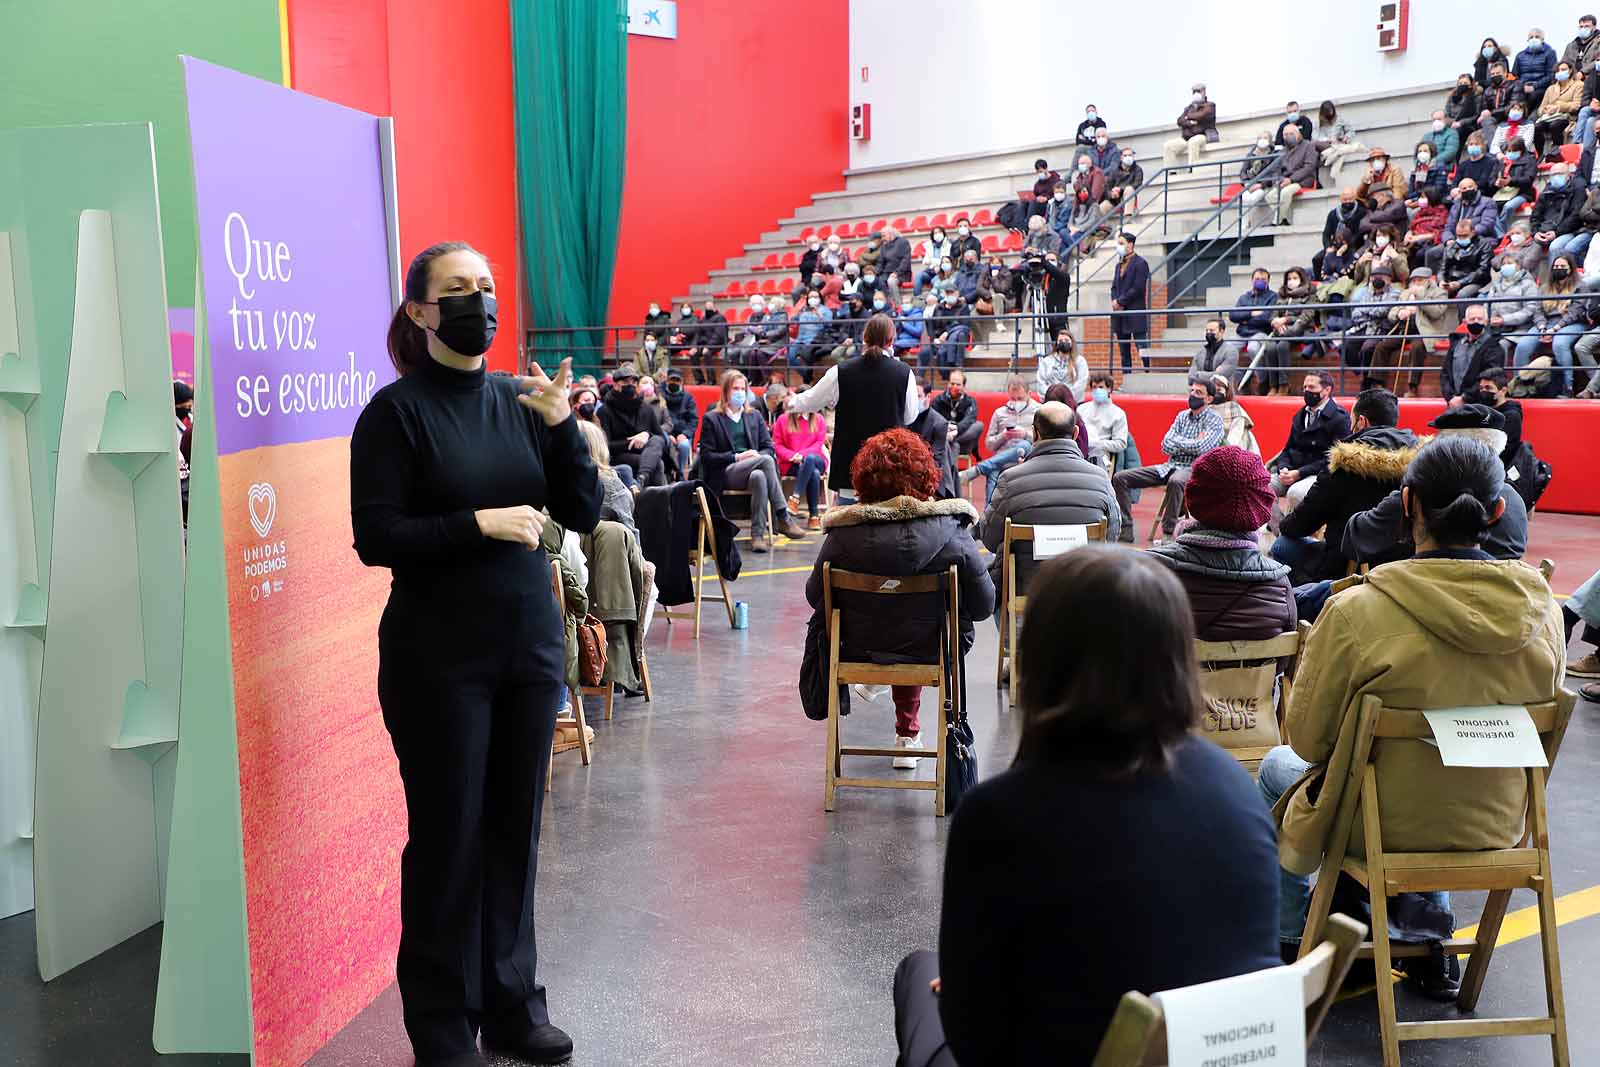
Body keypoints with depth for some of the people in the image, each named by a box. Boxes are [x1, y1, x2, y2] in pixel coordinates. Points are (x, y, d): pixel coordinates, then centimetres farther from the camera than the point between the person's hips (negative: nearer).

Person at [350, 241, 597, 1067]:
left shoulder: (519, 400, 5)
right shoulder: (397, 410, -7)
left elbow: (584, 515, 4)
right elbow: (374, 538, -12)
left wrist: (562, 425, -10)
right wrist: (478, 523, -21)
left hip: (530, 642, 5)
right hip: (439, 656, -4)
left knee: (515, 828, 12)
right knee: (447, 836, 4)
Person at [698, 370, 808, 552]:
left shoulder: (754, 415, 20)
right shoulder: (711, 419, 7)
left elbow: (769, 447, 15)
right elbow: (706, 456, 0)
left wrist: (758, 455, -9)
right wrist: (736, 457, -12)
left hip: (753, 470, 4)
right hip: (726, 473, -4)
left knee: (759, 476, -36)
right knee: (766, 460, -32)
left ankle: (758, 534, -36)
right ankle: (783, 519, -32)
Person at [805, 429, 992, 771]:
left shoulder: (843, 533, -17)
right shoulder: (951, 530, -18)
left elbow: (815, 597, -3)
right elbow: (984, 606, -10)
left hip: (857, 650, 1)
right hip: (929, 653, 0)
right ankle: (907, 733, 46)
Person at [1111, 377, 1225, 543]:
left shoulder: (1215, 420, -1)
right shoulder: (1182, 416, 16)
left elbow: (1201, 448, -18)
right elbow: (1166, 447, 7)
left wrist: (1178, 441, -3)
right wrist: (1191, 444, -6)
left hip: (1194, 469, -6)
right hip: (1169, 466, 6)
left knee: (1175, 481, -44)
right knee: (1120, 478, -8)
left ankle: (1168, 533, -34)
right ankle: (1125, 532, -8)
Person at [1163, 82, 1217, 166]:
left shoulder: (1209, 106, 11)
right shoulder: (1188, 108, 25)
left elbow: (1201, 116, -9)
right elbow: (1180, 121, 8)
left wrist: (1188, 116, 7)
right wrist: (1190, 122, -13)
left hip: (1201, 136, -5)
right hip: (1185, 138, 5)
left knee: (1193, 142, -41)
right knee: (1167, 146, -18)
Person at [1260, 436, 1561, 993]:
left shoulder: (1356, 612, -25)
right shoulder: (1542, 609, -12)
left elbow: (1306, 738, -13)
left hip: (1388, 831, -4)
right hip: (1494, 828, 4)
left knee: (1277, 765, 26)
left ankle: (1295, 941, 34)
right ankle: (1427, 937, 33)